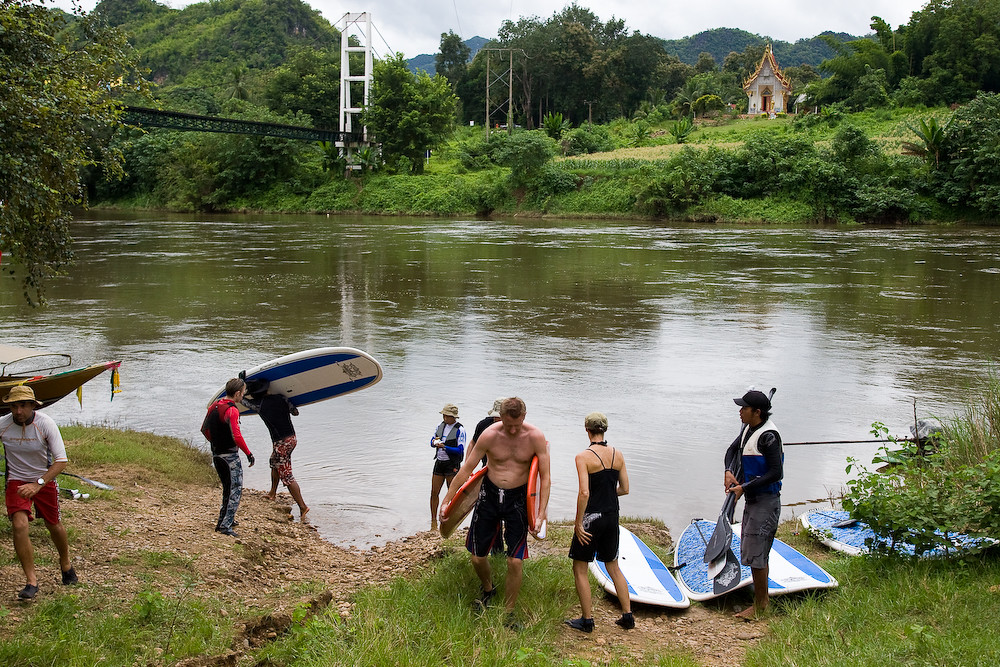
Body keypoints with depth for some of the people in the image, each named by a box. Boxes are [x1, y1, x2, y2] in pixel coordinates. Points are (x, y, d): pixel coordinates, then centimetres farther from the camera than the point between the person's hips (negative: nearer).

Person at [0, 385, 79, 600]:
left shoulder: (46, 424, -21)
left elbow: (61, 461, -23)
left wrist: (38, 484, -33)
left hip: (45, 480, 0)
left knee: (54, 526, 12)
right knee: (19, 525, -18)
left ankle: (65, 563, 42)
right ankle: (31, 581, -9)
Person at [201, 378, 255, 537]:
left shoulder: (214, 406, 9)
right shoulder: (232, 410, -18)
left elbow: (204, 429, 17)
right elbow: (236, 436, -24)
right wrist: (249, 453, -16)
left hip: (216, 454, 9)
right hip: (230, 455, -9)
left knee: (228, 489, 22)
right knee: (236, 490, -4)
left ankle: (223, 520, 31)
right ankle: (226, 525, -9)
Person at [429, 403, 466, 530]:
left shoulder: (460, 430, -11)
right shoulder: (440, 426, 8)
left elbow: (460, 450, -15)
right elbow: (432, 440, 15)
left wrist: (444, 447, -25)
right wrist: (434, 442, -9)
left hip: (452, 464, -5)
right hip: (439, 462, 5)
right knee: (434, 493, 5)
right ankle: (433, 521, 16)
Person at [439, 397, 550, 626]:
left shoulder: (535, 437, -12)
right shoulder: (490, 435, -11)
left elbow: (545, 478, -8)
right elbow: (466, 469, -2)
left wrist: (541, 513, -17)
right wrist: (447, 501, -2)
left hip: (517, 499, -1)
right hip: (489, 495, 1)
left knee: (515, 561, -7)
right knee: (477, 557, 7)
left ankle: (508, 613, 14)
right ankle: (488, 589, 41)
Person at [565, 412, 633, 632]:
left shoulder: (583, 457, -15)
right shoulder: (617, 455, 1)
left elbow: (584, 493, -20)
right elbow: (625, 489, 5)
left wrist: (578, 523, -13)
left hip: (592, 517, -6)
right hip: (612, 516, 6)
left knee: (580, 569, 9)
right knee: (613, 566, 20)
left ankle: (587, 620, 12)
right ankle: (628, 616, 22)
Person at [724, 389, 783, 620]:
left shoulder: (768, 435, -21)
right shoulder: (748, 428, 7)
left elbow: (775, 473, -23)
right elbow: (732, 450, 22)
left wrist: (745, 488, -20)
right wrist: (729, 471, 3)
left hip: (765, 501, -10)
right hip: (751, 499, 10)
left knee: (755, 553, -6)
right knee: (753, 552, 15)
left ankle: (760, 604, 6)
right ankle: (762, 599, 26)